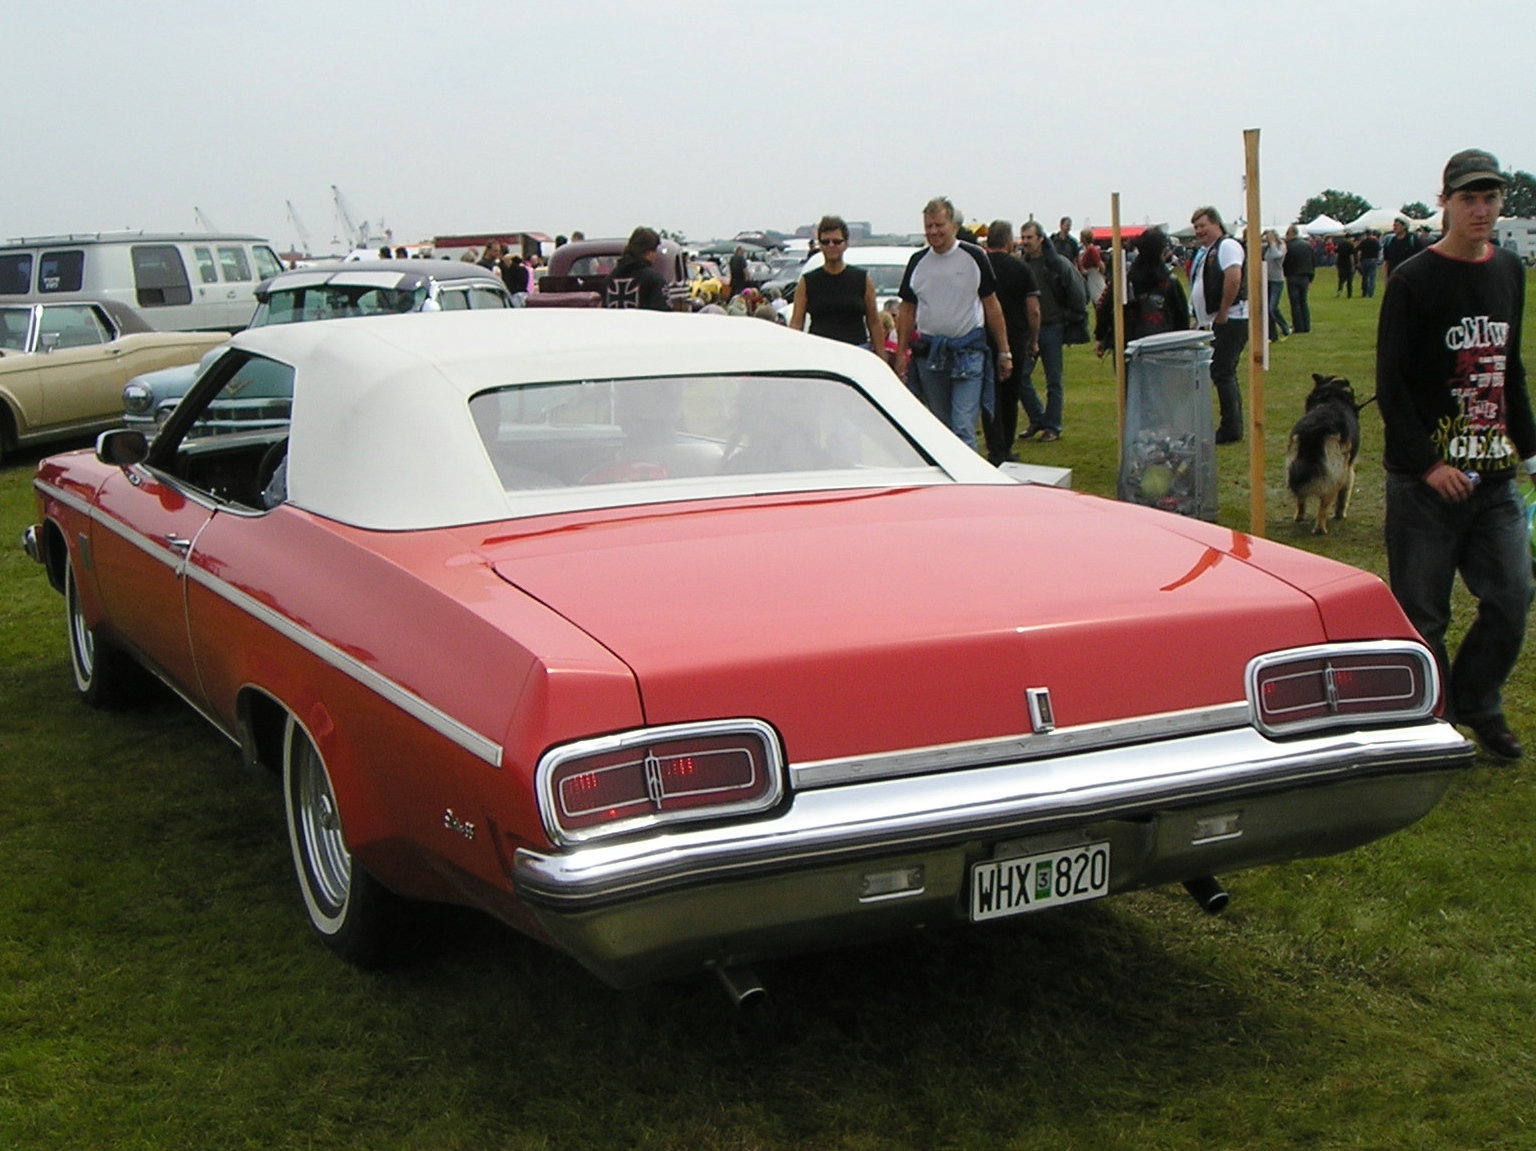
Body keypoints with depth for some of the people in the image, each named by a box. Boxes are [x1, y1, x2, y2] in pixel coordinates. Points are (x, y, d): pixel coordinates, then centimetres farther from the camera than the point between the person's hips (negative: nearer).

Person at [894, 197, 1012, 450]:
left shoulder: (974, 257, -1)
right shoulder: (917, 262, 7)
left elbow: (992, 306, 2)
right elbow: (907, 310, 13)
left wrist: (1004, 352, 2)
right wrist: (901, 353, 7)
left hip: (968, 351, -4)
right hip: (928, 351, 4)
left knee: (963, 427, -12)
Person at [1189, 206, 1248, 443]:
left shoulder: (1227, 246, -11)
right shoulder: (1203, 252, 20)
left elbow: (1233, 279, -24)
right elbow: (1198, 289, 24)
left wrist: (1222, 315, -20)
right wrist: (1198, 319, 18)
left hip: (1230, 321, -10)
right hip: (1211, 324, 10)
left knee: (1222, 373, -10)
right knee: (1224, 374, 12)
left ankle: (1231, 429, -5)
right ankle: (1233, 427, 18)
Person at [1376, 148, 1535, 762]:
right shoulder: (1413, 280, -8)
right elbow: (1391, 385, -10)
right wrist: (1429, 465, -16)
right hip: (1425, 479, -5)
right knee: (1422, 613, 1)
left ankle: (1477, 704, 24)